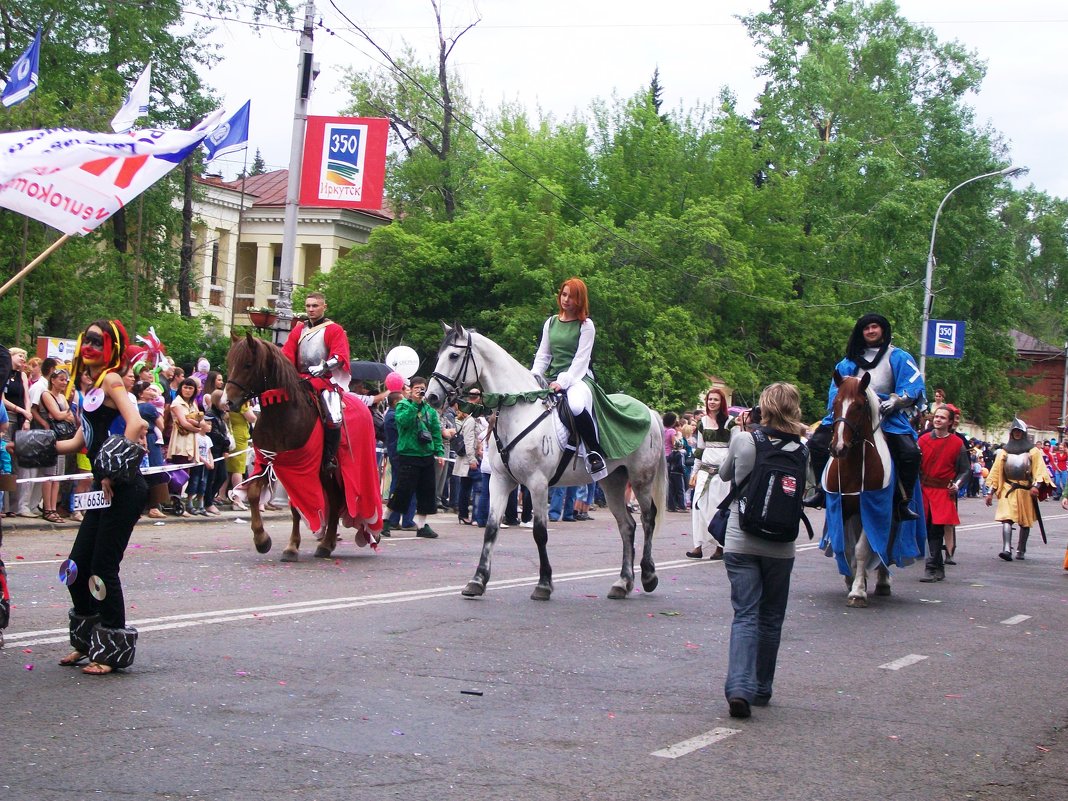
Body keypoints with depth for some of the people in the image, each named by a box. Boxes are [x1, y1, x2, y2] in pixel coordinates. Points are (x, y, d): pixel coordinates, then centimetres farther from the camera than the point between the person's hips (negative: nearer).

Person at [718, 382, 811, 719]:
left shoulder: (742, 440, -7)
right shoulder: (801, 450, -7)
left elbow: (725, 474, 11)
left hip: (740, 543, -1)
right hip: (779, 546, 1)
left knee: (745, 615, -1)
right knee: (771, 618, 15)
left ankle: (739, 687, -19)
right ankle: (761, 689, 23)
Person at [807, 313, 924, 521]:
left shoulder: (897, 357, 10)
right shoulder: (851, 360, 19)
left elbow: (913, 387, 1)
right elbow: (837, 386, 16)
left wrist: (894, 401, -15)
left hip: (886, 414, -3)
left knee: (910, 452, -26)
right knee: (817, 443, -12)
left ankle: (904, 502, -14)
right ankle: (823, 490, 1)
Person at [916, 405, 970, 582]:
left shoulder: (957, 444, 1)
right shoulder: (923, 440, 6)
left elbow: (965, 470, 7)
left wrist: (957, 485, -9)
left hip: (944, 492, -2)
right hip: (923, 490, 3)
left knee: (936, 530, -7)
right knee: (929, 530, 4)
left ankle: (931, 569, -3)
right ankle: (939, 569, 18)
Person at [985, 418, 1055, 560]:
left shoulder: (1033, 451, 4)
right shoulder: (1004, 451, 9)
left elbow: (1040, 470, -6)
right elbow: (996, 472, 9)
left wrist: (1036, 486, -23)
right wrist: (991, 492, 4)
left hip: (1026, 491, 0)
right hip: (1008, 490, 0)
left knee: (1025, 522, 8)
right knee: (1007, 519, -16)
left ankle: (1021, 550, 21)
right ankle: (1006, 549, -26)